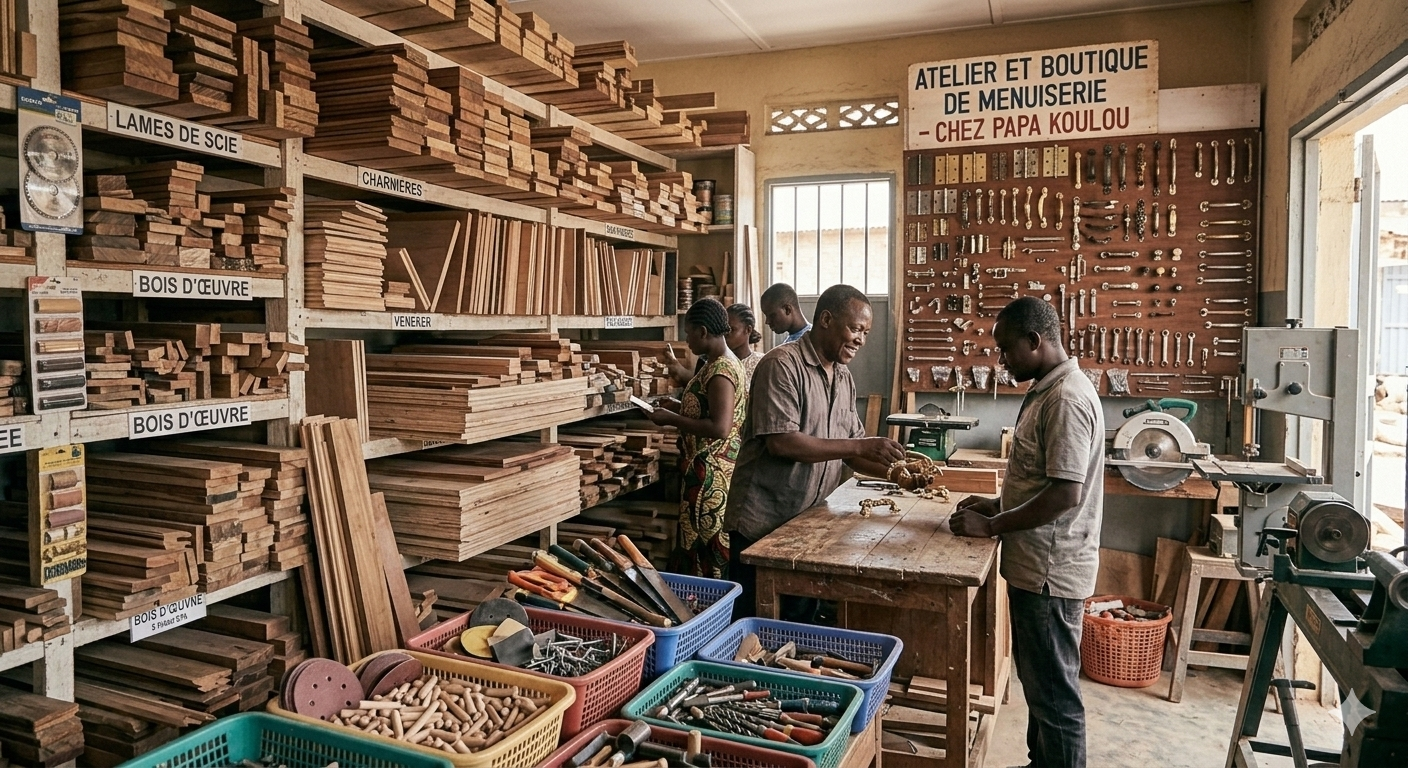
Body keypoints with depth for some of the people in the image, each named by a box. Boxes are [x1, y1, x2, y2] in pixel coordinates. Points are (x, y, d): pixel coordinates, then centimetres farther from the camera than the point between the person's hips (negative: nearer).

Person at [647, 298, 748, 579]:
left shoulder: (720, 370, -20)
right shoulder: (721, 363, 11)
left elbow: (719, 428, -27)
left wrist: (671, 419, -19)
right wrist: (679, 407, 13)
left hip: (710, 474, -10)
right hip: (706, 470, 10)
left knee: (706, 548, -1)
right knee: (698, 543, 16)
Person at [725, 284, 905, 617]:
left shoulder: (844, 378, 11)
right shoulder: (782, 365, -16)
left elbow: (850, 450, 13)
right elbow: (781, 442, -25)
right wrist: (861, 446, -24)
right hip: (763, 523, -8)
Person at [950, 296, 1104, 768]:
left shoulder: (1066, 399, -21)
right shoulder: (1047, 390, 11)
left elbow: (1065, 494, -25)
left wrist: (991, 526, -19)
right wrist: (996, 505, 11)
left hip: (1050, 570, -10)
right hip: (1037, 565, 10)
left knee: (1054, 692, 3)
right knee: (1039, 681, 22)